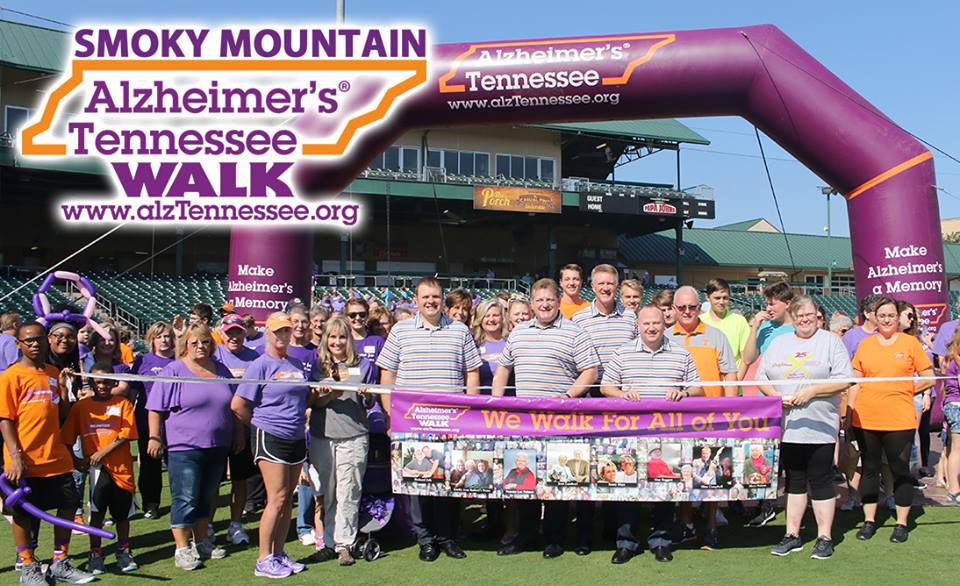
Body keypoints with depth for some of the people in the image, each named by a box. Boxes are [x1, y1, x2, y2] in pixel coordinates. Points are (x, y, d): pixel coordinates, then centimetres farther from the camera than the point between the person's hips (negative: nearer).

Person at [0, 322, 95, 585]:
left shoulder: (53, 374, 10)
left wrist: (63, 387, 0)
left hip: (56, 459, 6)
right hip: (25, 462, -5)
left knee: (68, 506, 9)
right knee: (22, 513, 6)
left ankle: (60, 564, 24)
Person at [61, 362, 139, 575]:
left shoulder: (123, 404, 2)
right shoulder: (81, 406, 6)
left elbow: (126, 435, -7)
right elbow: (67, 438, 7)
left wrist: (103, 452, -13)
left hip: (121, 466, 0)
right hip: (96, 467, 0)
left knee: (122, 512, 10)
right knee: (97, 509, -14)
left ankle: (123, 551, 27)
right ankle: (95, 554, 0)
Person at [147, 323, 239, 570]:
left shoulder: (220, 370, 12)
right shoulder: (173, 371, -4)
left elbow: (234, 405, 20)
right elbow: (156, 408, -6)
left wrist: (238, 433, 18)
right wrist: (155, 437, -13)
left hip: (217, 448, 5)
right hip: (183, 448, -5)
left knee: (205, 497, 15)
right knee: (185, 499, -3)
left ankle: (202, 542, 26)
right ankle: (182, 549, 5)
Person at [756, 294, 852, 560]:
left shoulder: (830, 341, 1)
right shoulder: (778, 343, 12)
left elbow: (844, 380, -7)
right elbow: (761, 376, 11)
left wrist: (812, 391, -17)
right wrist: (775, 395, -8)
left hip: (820, 427, -3)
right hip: (787, 426, 4)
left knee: (821, 481, 2)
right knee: (794, 480, 11)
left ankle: (825, 537, 13)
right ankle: (792, 535, 20)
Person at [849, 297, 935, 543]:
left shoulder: (910, 342, 2)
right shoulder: (865, 344, 8)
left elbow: (929, 378, 3)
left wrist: (903, 391, -1)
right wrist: (849, 409, 3)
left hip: (899, 419, -2)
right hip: (865, 419, 2)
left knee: (900, 471, 5)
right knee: (869, 469, 10)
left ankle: (901, 523, 17)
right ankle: (869, 521, 21)